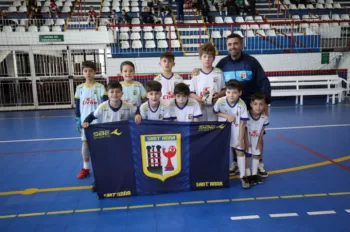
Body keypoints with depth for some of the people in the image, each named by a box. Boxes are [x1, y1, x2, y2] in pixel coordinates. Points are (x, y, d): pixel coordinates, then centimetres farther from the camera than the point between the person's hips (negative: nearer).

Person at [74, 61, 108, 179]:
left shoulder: (100, 87, -5)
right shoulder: (79, 88, 3)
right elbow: (77, 106, 7)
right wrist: (78, 120, 4)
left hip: (98, 120, -3)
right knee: (85, 143, 9)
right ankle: (85, 168, 21)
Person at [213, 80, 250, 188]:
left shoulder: (242, 105, -24)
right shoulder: (220, 101, -21)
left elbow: (242, 124, -19)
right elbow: (216, 112, -3)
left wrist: (241, 139, -17)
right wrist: (226, 116, -21)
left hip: (236, 132, -1)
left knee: (240, 151, 1)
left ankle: (242, 176, 11)